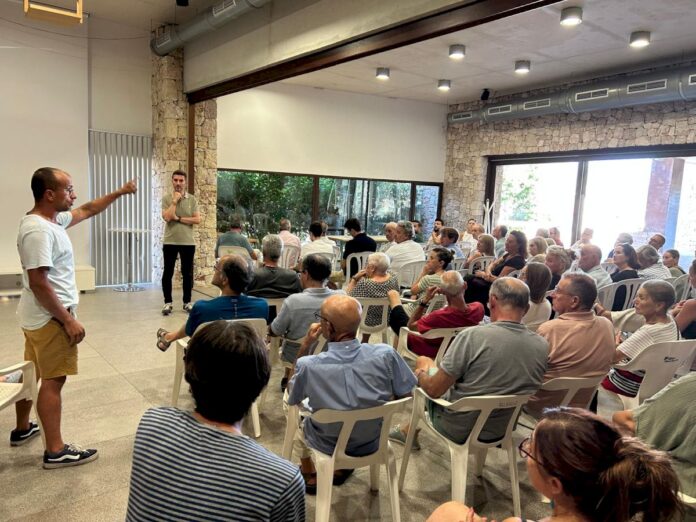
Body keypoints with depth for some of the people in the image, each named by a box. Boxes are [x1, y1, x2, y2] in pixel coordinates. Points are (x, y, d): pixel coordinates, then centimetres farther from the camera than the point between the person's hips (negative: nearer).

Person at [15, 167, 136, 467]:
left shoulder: (53, 219, 6)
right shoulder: (38, 230, -25)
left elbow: (87, 210, 22)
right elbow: (39, 283, -28)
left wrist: (119, 193, 20)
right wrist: (68, 321, -25)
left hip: (37, 316, 10)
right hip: (50, 318, -10)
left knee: (31, 374, 22)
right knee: (52, 380, -3)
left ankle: (22, 429, 40)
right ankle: (55, 451, 7)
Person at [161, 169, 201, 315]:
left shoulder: (192, 199, 2)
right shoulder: (166, 198, 0)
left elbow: (197, 220, -7)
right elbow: (167, 217, -15)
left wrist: (178, 218, -12)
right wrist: (175, 200, -12)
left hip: (188, 242, 1)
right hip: (169, 242, 0)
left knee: (187, 273, 6)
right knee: (168, 272, 3)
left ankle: (187, 302, 17)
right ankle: (168, 302, 13)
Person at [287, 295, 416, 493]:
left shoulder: (308, 365, -31)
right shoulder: (386, 354, -28)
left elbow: (292, 397, -8)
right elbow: (405, 394, -11)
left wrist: (305, 345, -12)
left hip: (329, 446, -1)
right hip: (372, 443, 2)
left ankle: (309, 475, 50)